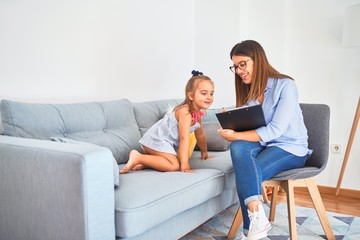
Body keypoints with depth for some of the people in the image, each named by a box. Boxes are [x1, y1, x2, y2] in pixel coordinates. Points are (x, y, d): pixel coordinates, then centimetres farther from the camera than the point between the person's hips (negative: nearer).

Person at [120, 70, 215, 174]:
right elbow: (184, 138, -28)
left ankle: (144, 163, 7)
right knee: (175, 166, -22)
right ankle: (138, 157, -17)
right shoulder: (185, 112, -22)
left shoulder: (198, 113, 7)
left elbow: (200, 135, 23)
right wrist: (184, 165, -31)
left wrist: (204, 152, 35)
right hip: (156, 139, -10)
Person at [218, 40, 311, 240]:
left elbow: (275, 130, -21)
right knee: (238, 148, -31)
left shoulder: (285, 85, -12)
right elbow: (245, 127, 7)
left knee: (245, 172, -31)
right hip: (262, 145, 5)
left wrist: (236, 136, -26)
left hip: (290, 148, -5)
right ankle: (257, 218, -35)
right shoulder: (248, 91, 9)